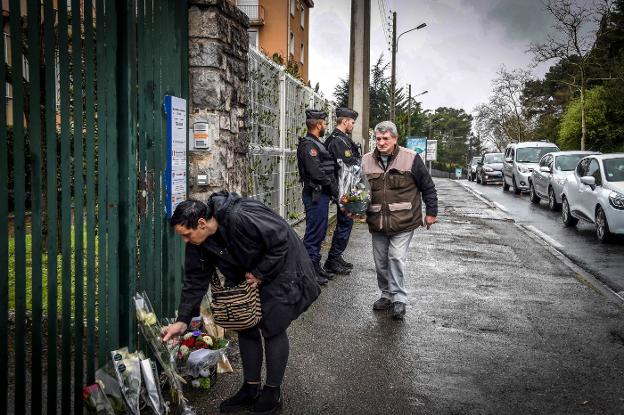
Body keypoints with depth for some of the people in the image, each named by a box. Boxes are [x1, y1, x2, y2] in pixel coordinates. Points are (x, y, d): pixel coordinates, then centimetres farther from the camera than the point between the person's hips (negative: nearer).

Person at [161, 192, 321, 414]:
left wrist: (260, 273, -23)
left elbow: (281, 241, -30)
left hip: (280, 269, -7)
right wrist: (182, 320, -9)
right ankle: (251, 389, 24)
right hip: (247, 279, 8)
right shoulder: (198, 242, -11)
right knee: (245, 327, 8)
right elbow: (196, 281, -4)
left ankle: (273, 392, 14)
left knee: (272, 328, -3)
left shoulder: (240, 218, -37)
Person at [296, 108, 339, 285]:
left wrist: (332, 188, 10)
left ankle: (316, 267, 26)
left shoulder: (316, 144, 18)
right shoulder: (309, 145, -15)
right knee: (314, 234, -5)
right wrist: (333, 186, -12)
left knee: (319, 232, 16)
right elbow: (316, 173, -23)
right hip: (316, 195, -11)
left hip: (321, 195, 11)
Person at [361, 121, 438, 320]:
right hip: (377, 221, 4)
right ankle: (387, 295, 29)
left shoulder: (411, 158, -6)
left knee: (396, 257, -10)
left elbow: (428, 187, 2)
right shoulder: (366, 160, 4)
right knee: (380, 261, 11)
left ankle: (399, 298, 3)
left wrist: (431, 212, 3)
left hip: (403, 221, -4)